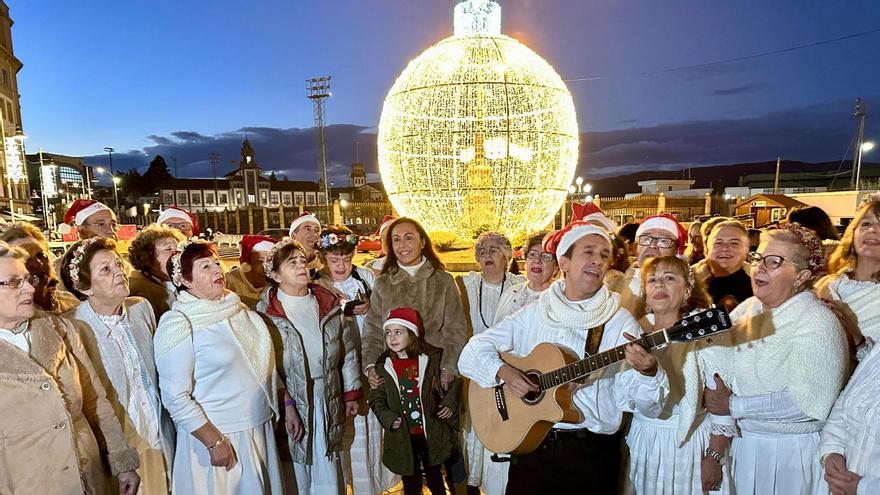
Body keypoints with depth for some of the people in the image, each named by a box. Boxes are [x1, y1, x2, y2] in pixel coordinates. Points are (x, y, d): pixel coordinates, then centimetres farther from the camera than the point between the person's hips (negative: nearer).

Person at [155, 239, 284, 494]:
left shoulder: (235, 307, 4)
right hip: (214, 435, -6)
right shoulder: (178, 322, -15)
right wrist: (214, 441, -17)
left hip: (261, 428, 6)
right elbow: (175, 397, -17)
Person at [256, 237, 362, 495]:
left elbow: (347, 351, 8)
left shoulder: (329, 304, 4)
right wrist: (287, 406, -14)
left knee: (329, 469, 13)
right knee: (298, 471, 9)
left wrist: (351, 394, 8)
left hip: (330, 402, 3)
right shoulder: (265, 312, -8)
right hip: (291, 401, -3)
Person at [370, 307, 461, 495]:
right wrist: (387, 417, -13)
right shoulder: (383, 365, -6)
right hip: (403, 438, 1)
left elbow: (454, 380, 5)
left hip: (432, 434, 0)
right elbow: (376, 398, 2)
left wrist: (450, 402, -7)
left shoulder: (432, 358, -9)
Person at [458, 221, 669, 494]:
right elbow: (472, 351, -1)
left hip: (592, 451, -1)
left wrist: (648, 372, -31)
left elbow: (649, 405, -10)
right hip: (529, 443, 1)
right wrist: (503, 370, -19)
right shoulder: (532, 314, -1)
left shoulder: (621, 323, -7)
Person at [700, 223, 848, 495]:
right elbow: (720, 377, -5)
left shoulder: (817, 322, -16)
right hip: (742, 445, 5)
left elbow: (805, 402, -25)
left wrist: (733, 406, -16)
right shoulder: (746, 309, 0)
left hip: (792, 454, -5)